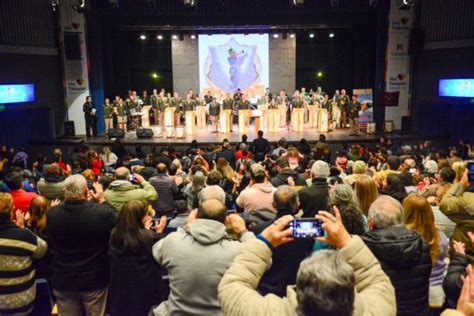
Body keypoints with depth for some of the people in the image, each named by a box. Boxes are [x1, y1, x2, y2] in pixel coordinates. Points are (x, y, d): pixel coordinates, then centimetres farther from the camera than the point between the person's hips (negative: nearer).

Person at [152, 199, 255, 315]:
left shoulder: (172, 241, -15)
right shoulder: (237, 251, -22)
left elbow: (157, 251, 8)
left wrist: (187, 227, 13)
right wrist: (244, 232, 6)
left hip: (176, 311, 1)